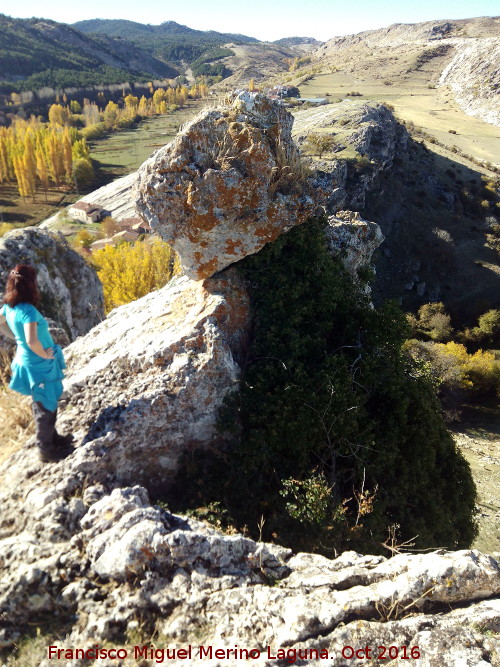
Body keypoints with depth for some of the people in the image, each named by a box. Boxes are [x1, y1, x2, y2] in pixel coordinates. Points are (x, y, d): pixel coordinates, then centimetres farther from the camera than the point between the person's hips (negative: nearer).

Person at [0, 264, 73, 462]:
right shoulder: (28, 310, -29)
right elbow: (32, 341, -40)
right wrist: (44, 354, -22)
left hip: (28, 362, 9)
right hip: (39, 366, -9)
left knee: (44, 404, 25)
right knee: (46, 407, 9)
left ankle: (52, 437, 43)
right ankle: (47, 450, 25)